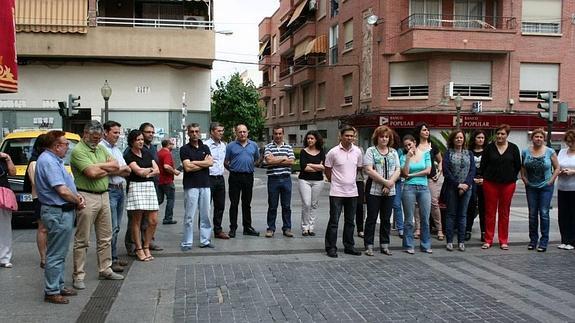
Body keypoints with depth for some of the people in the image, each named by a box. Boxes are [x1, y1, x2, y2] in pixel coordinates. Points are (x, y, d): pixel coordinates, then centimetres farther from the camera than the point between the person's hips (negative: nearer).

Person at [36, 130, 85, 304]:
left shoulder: (53, 160, 14)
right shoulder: (48, 161, -19)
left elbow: (65, 185, 20)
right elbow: (62, 190, -23)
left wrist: (76, 196, 2)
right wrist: (78, 201, -8)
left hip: (63, 211, 11)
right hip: (58, 213, -11)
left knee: (60, 253, 18)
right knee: (56, 254, -3)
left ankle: (59, 286, 28)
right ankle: (51, 292, 5)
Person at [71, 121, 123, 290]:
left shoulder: (101, 149, 15)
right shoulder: (78, 151, -10)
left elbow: (116, 165, 6)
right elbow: (92, 173, -20)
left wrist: (98, 166, -8)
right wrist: (108, 169, -2)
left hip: (104, 195, 8)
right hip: (87, 197, -8)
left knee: (105, 237, 13)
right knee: (82, 240, -1)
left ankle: (105, 270, 24)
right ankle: (79, 275, 5)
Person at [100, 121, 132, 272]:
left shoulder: (117, 150, 20)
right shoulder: (100, 148, -8)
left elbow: (128, 171, 15)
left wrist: (120, 170, -6)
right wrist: (119, 170, -6)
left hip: (120, 189, 9)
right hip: (109, 190, -9)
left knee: (116, 227, 12)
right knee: (111, 227, -8)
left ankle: (115, 257, 19)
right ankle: (110, 260, -2)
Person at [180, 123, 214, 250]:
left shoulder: (205, 148, 13)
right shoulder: (184, 149, 0)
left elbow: (210, 162, -3)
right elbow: (187, 167, -12)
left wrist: (195, 162, -8)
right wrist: (204, 163, -3)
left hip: (205, 185, 4)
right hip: (191, 186, -4)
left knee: (205, 215, 7)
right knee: (189, 216, -2)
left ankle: (205, 240, 15)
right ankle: (186, 243, 4)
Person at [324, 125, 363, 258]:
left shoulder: (357, 151, 3)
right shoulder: (333, 152, -9)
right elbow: (327, 170, 1)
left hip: (352, 192, 4)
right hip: (337, 192, -4)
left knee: (350, 222, 13)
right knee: (334, 221, -1)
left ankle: (349, 247, 23)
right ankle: (331, 248, 6)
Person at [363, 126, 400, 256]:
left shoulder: (393, 152, 12)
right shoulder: (371, 151, -1)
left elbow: (398, 171, 6)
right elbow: (369, 170, -12)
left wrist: (390, 183, -10)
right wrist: (385, 181, -14)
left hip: (390, 191, 4)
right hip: (374, 190, -4)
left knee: (386, 219, 9)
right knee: (372, 218, 1)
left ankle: (384, 245, 18)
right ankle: (369, 246, 7)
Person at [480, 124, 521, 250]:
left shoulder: (513, 148, 3)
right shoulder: (489, 147, 1)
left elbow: (518, 165, 8)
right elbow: (483, 165, 5)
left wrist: (511, 178, 6)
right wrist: (487, 177, 5)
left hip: (508, 184, 1)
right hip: (490, 183, 0)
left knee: (504, 212, 6)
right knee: (490, 212, 2)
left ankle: (503, 241, 14)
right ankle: (488, 240, 9)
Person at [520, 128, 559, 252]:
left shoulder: (550, 152, -4)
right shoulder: (526, 152, 2)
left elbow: (557, 168, 2)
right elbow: (522, 167, 13)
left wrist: (551, 181, -6)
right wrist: (524, 179, 2)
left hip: (546, 187, -2)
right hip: (531, 187, 2)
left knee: (544, 213, -3)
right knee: (532, 214, 7)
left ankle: (544, 241, 5)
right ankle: (533, 240, 17)